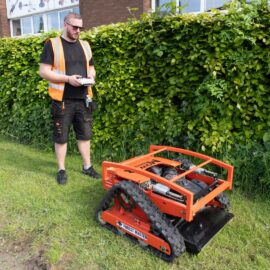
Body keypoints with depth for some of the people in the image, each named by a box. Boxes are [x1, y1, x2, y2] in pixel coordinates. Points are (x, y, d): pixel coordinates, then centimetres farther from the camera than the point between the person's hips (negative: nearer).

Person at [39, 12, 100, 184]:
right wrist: (68, 78, -19)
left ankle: (87, 166, 24)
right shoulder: (52, 45, -3)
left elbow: (91, 68, 22)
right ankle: (61, 170, 19)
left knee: (85, 135, 11)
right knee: (61, 137, 5)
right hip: (62, 101, -4)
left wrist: (91, 75, -2)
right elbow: (44, 72, -8)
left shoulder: (85, 45, 14)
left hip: (83, 99, 5)